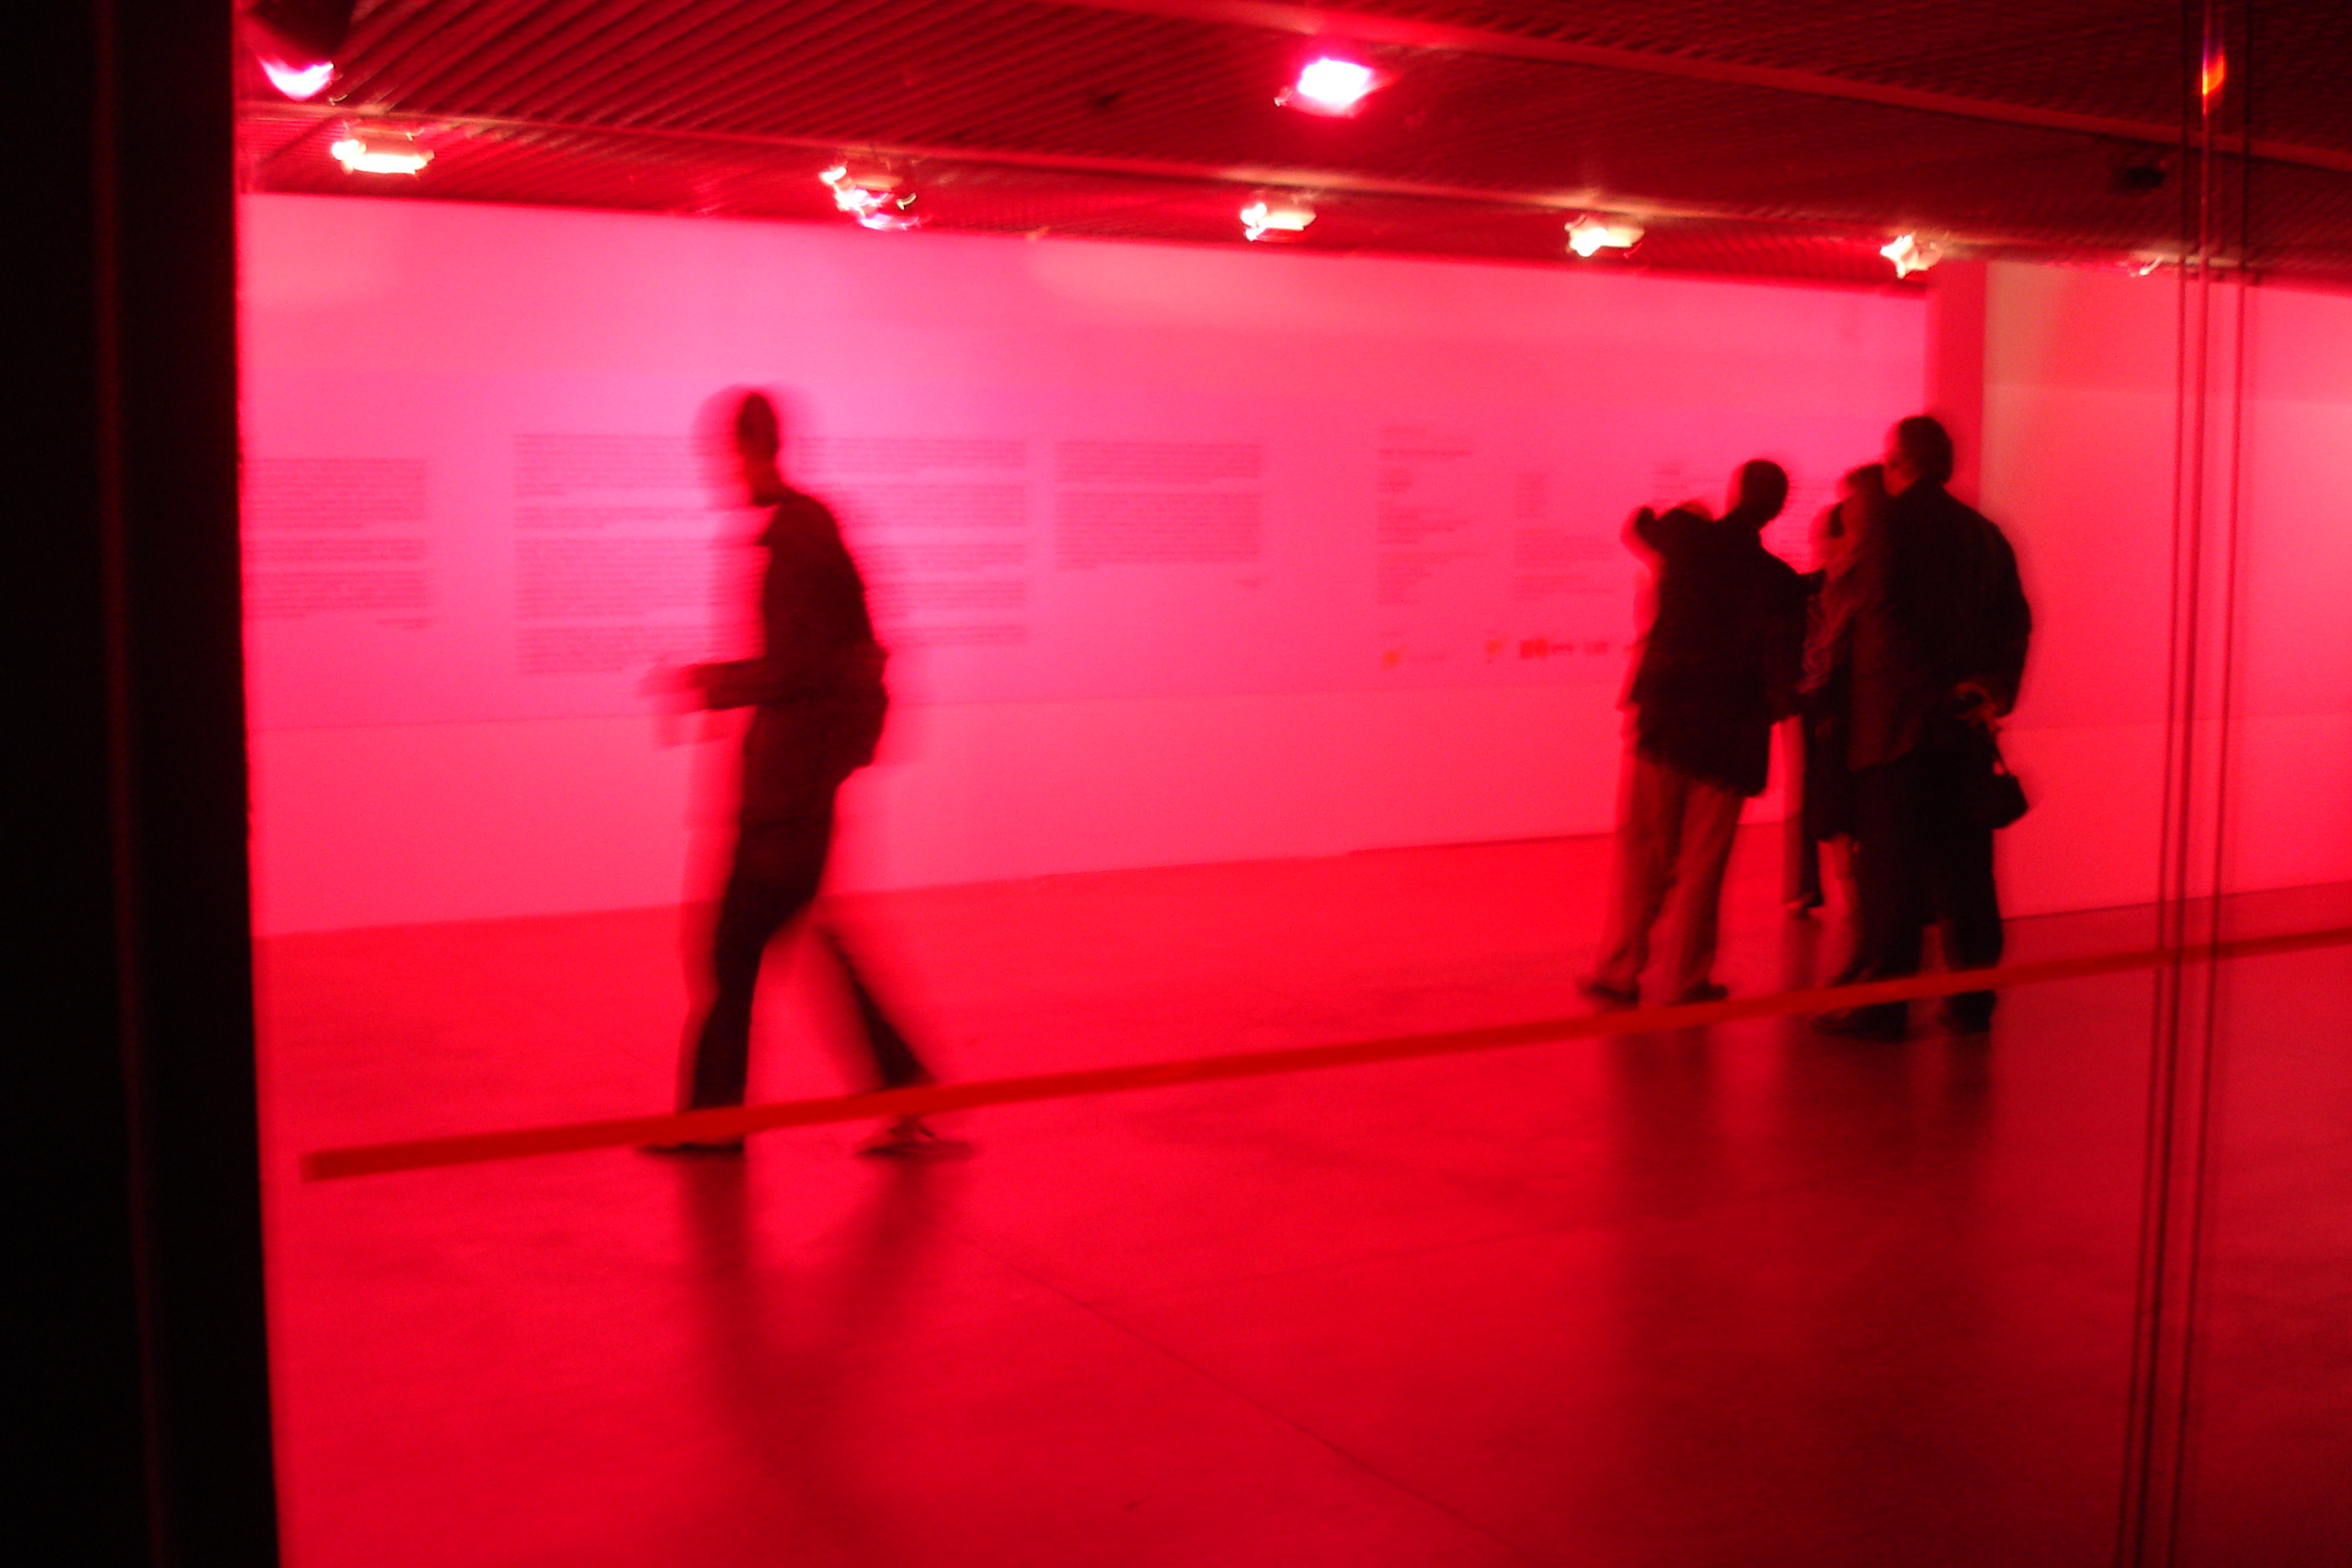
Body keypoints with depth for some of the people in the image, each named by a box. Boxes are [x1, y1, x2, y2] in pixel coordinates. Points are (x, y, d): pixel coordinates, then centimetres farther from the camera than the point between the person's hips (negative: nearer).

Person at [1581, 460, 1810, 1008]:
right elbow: (1782, 673, -9)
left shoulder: (1688, 537, -3)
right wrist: (1764, 714, 9)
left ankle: (1620, 969, 9)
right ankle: (1689, 979, 12)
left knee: (1640, 850, 9)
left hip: (1662, 717, 1)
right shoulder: (1780, 581, -6)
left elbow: (1640, 528, 21)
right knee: (1702, 860, 7)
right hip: (1728, 732, -1)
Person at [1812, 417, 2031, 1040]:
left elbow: (1851, 612, -8)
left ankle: (1881, 1003, -2)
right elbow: (2015, 619, 8)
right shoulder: (1984, 533, 14)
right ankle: (1971, 998, 15)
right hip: (1964, 728, 6)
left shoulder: (1888, 526, -5)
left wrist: (1823, 673, 7)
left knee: (1890, 868, -4)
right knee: (1962, 864, 10)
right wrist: (1996, 687, 0)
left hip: (1894, 724, -6)